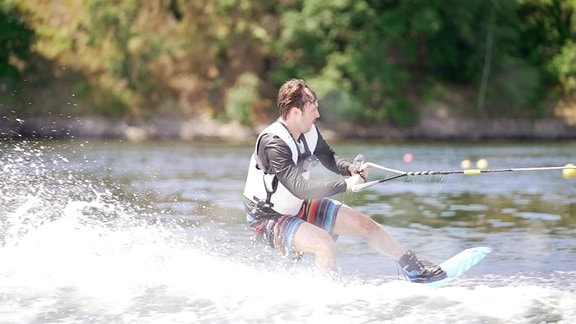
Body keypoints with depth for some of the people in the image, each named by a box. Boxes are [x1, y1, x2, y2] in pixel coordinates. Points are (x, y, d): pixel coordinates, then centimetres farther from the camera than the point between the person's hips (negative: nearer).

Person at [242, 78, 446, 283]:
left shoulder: (308, 131, -7)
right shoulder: (273, 143, -32)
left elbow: (328, 157, 10)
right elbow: (299, 188, -39)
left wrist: (349, 169, -12)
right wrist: (345, 185, -38)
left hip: (300, 207, 8)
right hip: (269, 218, -8)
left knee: (366, 224, 8)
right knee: (323, 242, -33)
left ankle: (413, 267, 25)